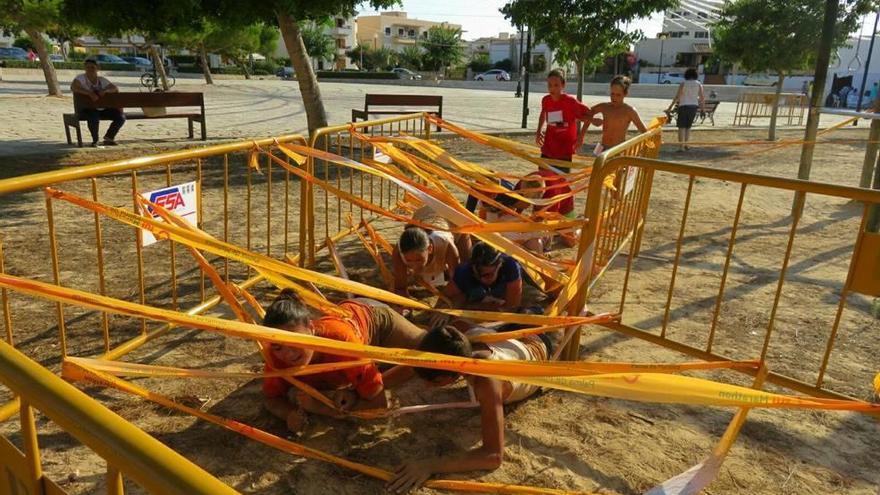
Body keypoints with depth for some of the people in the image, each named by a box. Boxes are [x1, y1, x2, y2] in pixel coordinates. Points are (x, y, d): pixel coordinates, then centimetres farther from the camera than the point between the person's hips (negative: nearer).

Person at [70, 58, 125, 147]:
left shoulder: (102, 80, 8)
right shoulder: (81, 78, -6)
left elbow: (116, 89, -2)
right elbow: (73, 87, -25)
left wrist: (105, 90, -25)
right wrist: (90, 93, -37)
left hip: (102, 109, 5)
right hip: (87, 109, -5)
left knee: (121, 117, -12)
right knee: (94, 117, -39)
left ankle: (109, 138, 8)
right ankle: (95, 140, -15)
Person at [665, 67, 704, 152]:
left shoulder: (683, 84, 0)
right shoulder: (699, 84, 7)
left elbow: (677, 97, -7)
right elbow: (702, 97, 1)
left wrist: (670, 107, -5)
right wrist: (703, 108, 13)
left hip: (683, 106, -3)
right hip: (694, 106, 3)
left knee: (682, 127, -3)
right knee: (688, 127, 16)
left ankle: (681, 146, -11)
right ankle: (685, 144, 14)